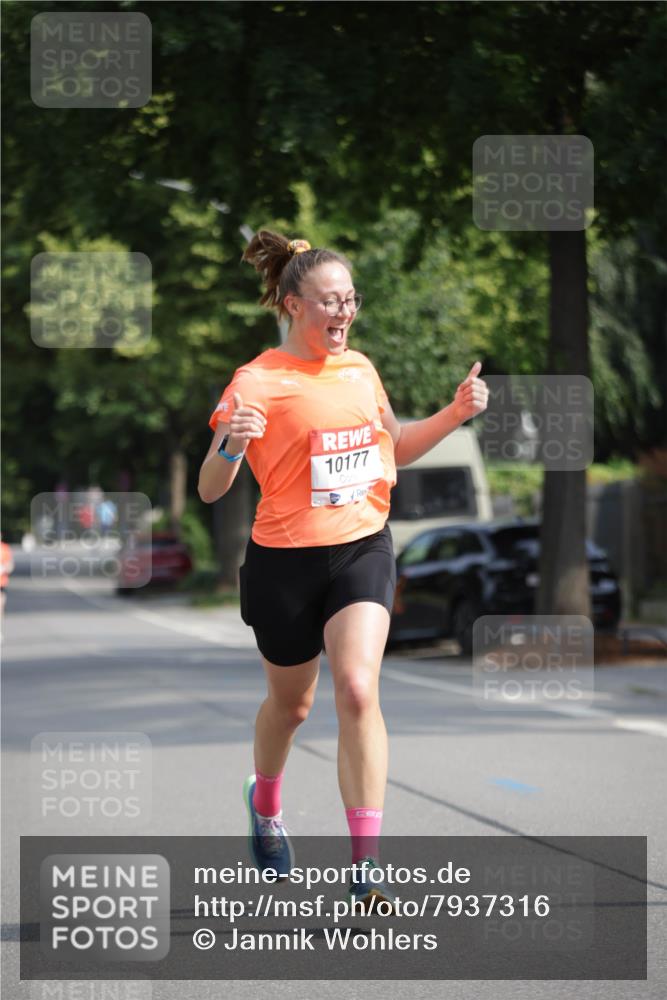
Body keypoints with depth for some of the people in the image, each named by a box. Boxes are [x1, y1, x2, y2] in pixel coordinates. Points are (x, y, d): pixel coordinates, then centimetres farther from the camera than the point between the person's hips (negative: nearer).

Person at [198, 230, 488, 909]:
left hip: (363, 548, 3)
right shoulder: (258, 381, -12)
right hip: (285, 562, -3)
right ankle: (264, 802, 50)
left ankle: (365, 872, -16)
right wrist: (230, 443, -36)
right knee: (290, 704, 15)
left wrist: (455, 413, 9)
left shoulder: (359, 368, 6)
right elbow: (210, 490, -15)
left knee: (358, 690, -16)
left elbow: (393, 449, 23)